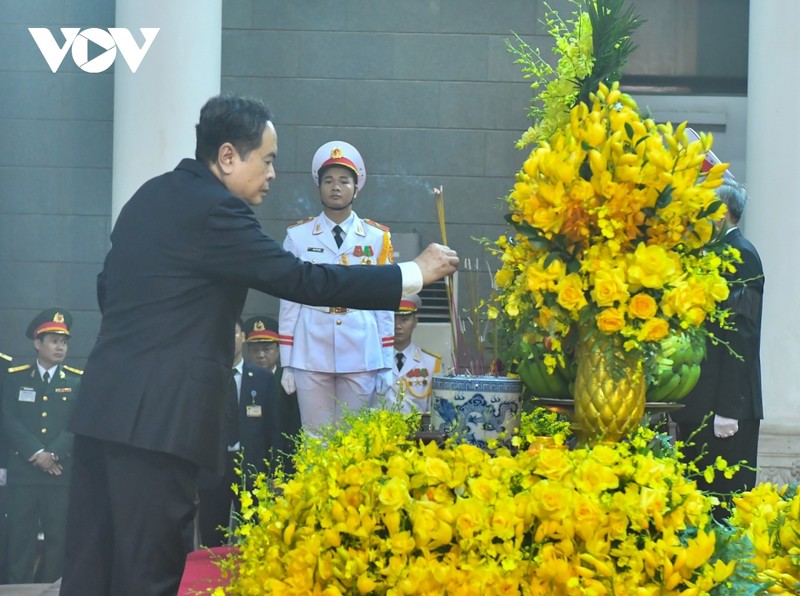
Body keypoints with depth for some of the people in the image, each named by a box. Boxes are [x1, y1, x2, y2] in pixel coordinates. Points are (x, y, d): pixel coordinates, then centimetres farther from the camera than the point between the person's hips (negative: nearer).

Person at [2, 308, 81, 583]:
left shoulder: (78, 381, 8)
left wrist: (53, 453, -15)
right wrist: (36, 453, -13)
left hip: (63, 472, 0)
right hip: (22, 471, 0)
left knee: (58, 538, 0)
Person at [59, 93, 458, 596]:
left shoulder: (151, 196, 14)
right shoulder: (215, 211, -13)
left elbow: (109, 286, 22)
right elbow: (302, 281, -15)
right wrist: (413, 274, -10)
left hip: (106, 402, 9)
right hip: (158, 414, -9)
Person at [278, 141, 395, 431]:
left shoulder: (377, 238, 5)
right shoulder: (298, 236, 3)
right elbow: (289, 301, 5)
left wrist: (387, 365, 3)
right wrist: (287, 363, 2)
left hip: (361, 358, 0)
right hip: (311, 358, 0)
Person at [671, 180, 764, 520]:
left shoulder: (741, 256, -11)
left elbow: (740, 336, -18)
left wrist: (728, 409, -22)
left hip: (725, 406, -9)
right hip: (702, 404, 9)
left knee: (726, 500, -7)